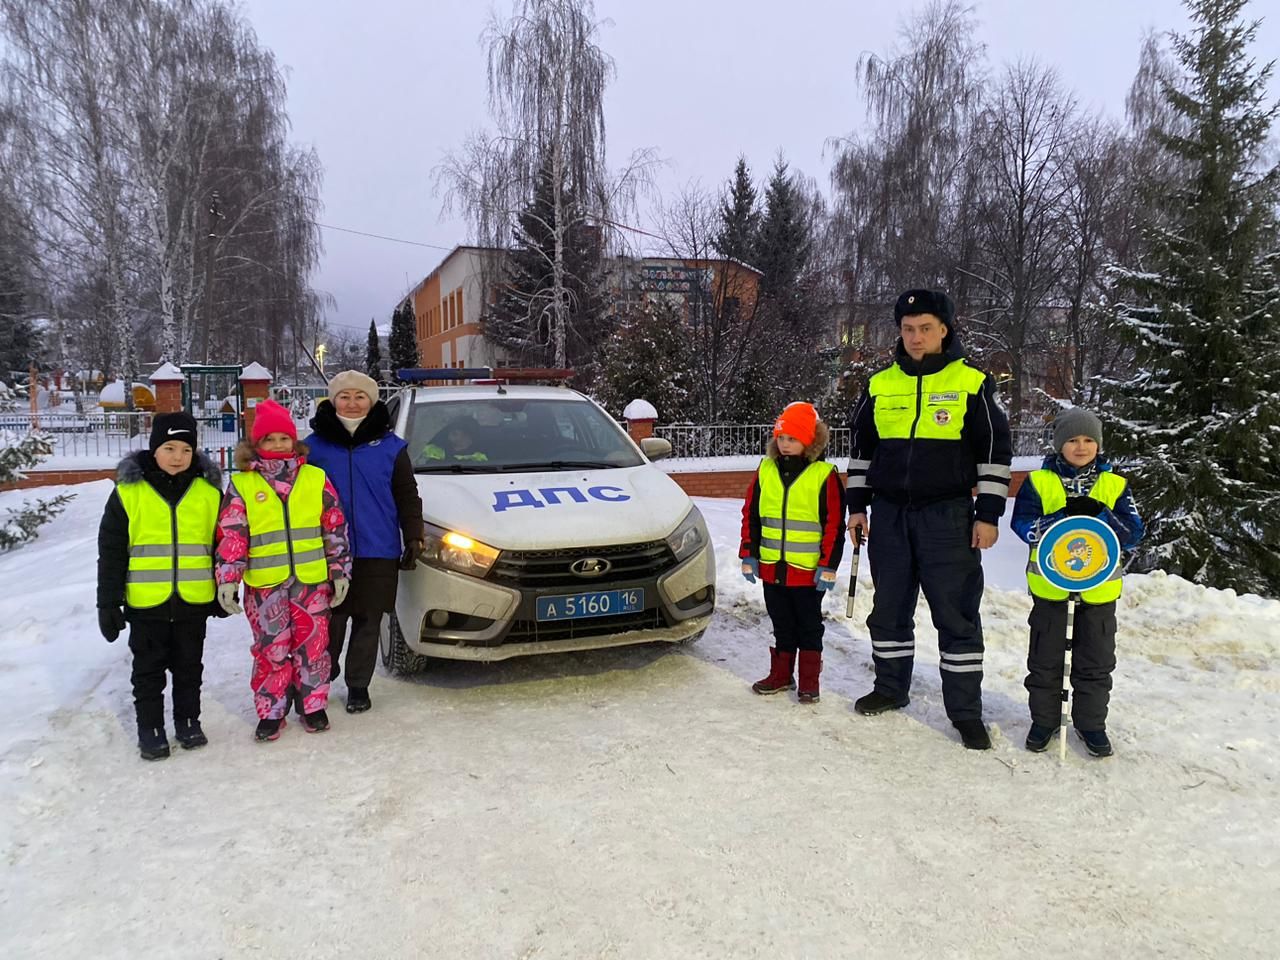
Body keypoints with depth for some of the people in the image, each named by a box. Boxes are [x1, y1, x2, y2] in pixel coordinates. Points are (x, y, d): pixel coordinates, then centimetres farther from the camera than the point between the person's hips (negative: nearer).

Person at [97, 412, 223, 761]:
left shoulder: (209, 491, -1)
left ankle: (188, 720, 31)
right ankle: (150, 727, 26)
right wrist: (108, 603, -2)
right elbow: (111, 552, -1)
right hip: (146, 602, -1)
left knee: (189, 665, 15)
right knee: (148, 668, 12)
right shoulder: (128, 492, -4)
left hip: (194, 601, 1)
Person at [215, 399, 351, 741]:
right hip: (264, 584, 0)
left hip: (312, 581, 1)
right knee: (271, 649, 6)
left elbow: (335, 529, 5)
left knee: (313, 645, 8)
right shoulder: (241, 485, 3)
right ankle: (270, 712, 20)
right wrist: (227, 579, -9)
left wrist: (340, 571, 2)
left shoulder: (316, 479, 4)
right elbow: (231, 536, 0)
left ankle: (313, 706, 23)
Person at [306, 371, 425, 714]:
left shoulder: (391, 447, 3)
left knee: (368, 622, 8)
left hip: (378, 552, 0)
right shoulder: (315, 446, 4)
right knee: (329, 621, 6)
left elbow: (407, 496, 6)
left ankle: (358, 686, 24)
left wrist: (414, 538, 0)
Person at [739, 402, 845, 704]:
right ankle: (780, 675, 29)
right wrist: (749, 555, 5)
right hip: (771, 566, 4)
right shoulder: (766, 470, 3)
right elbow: (751, 515, 8)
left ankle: (809, 681, 19)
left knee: (809, 625, 9)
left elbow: (834, 524, -8)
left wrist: (828, 566, -10)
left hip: (808, 569, -4)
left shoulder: (824, 474, -9)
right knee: (781, 623, 16)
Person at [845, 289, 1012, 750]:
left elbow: (996, 452, 0)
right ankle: (890, 688, 29)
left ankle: (966, 710, 12)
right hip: (889, 514, 4)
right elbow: (862, 448, 14)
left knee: (957, 615, 1)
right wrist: (857, 505, 10)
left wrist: (988, 514, -5)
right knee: (889, 609, 12)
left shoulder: (972, 383, -2)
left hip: (948, 516, -3)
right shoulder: (880, 385, 7)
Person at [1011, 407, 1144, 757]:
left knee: (1096, 662, 11)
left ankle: (1091, 723, 25)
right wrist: (1064, 518, -24)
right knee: (1044, 659, 9)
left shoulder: (1115, 484, 3)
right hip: (1049, 584, -1)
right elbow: (1022, 522, -10)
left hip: (1099, 587, 1)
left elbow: (1133, 532, -5)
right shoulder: (1039, 481, -1)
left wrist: (1096, 515, -21)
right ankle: (1043, 719, 23)